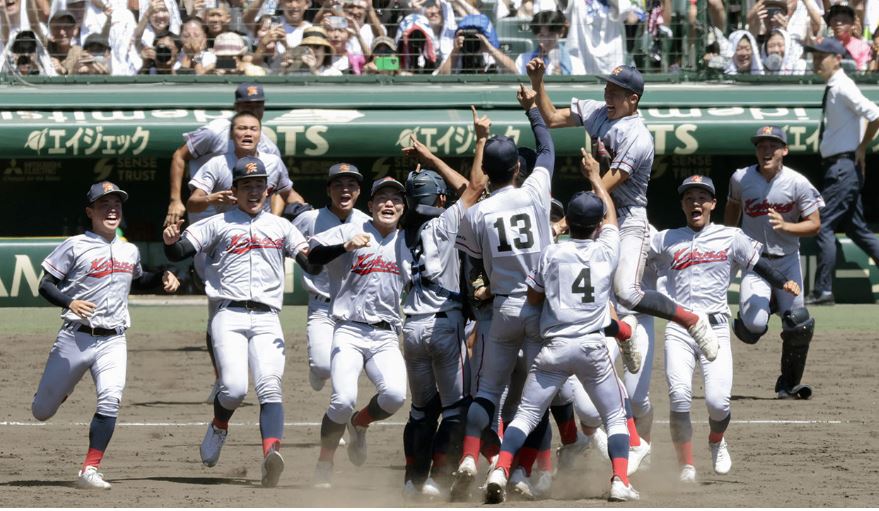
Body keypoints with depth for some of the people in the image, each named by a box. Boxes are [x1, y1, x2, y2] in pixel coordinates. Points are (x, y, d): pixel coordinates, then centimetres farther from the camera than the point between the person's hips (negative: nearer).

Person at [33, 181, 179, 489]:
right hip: (76, 338, -3)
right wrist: (69, 303, -24)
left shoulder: (130, 251, 12)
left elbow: (137, 280, 32)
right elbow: (45, 285, -6)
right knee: (42, 412, 6)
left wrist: (163, 278, 12)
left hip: (113, 342, 3)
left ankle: (90, 471, -19)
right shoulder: (75, 246, -5)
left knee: (110, 400, -22)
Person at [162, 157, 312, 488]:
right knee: (234, 388, -18)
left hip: (267, 320, 2)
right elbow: (178, 253, 4)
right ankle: (219, 428, 14)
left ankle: (272, 454, -35)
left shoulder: (280, 227, 20)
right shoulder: (218, 225, 12)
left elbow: (312, 263, 14)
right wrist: (170, 240, -19)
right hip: (230, 316, -2)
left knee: (270, 389, -18)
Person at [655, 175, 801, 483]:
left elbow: (759, 262, 10)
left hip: (715, 330, -1)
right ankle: (686, 467, -6)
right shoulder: (666, 240, 13)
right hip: (678, 330, 1)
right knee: (679, 396, -17)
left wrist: (784, 283, -5)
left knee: (718, 402, -13)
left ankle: (716, 442, 22)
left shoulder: (730, 238, 11)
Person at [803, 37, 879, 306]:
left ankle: (823, 291, -8)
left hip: (843, 166, -10)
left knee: (824, 226, -9)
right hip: (838, 166, 10)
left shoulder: (843, 88, -14)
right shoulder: (832, 88, 14)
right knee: (856, 229, 14)